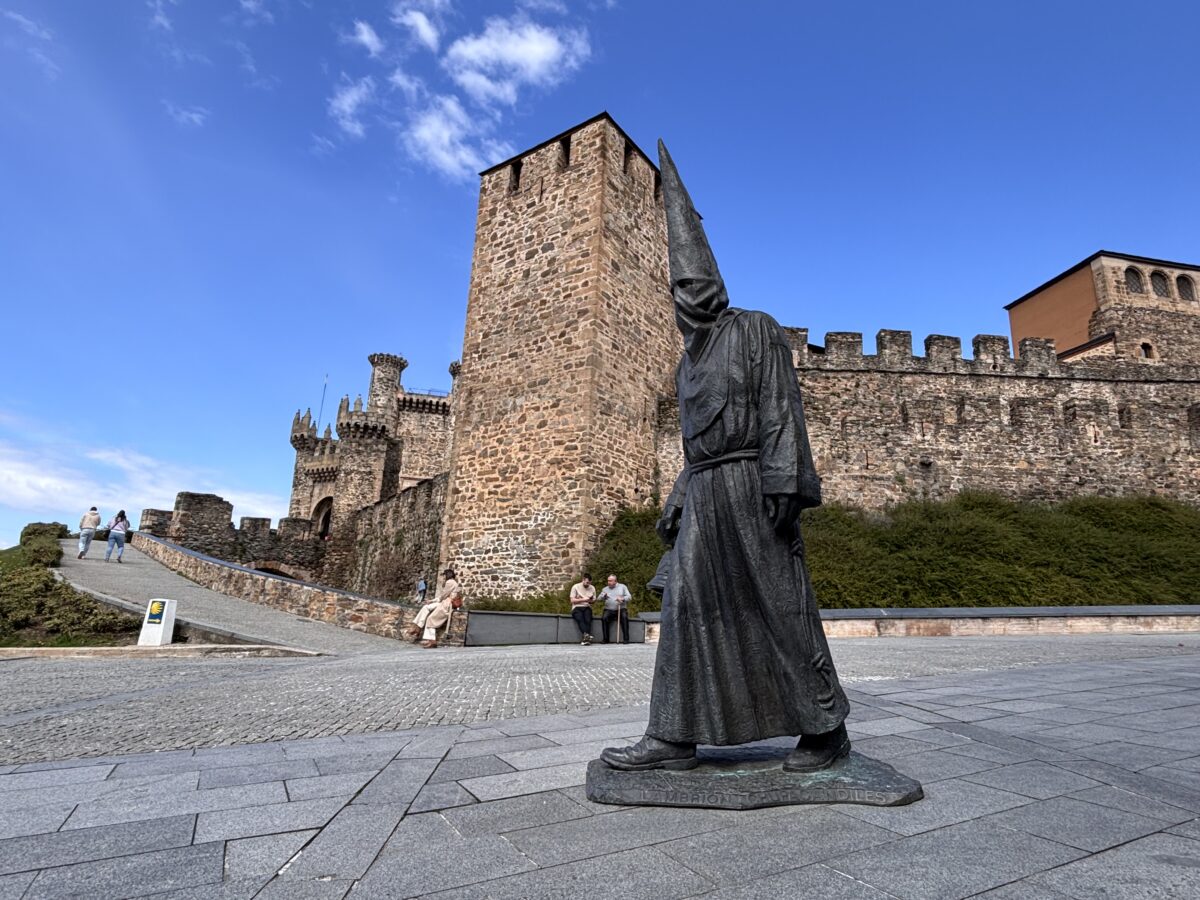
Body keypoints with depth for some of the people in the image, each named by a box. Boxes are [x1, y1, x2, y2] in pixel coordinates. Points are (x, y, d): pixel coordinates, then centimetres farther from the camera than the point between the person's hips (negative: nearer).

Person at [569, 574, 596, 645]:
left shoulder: (592, 588, 13)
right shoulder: (576, 587, 2)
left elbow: (594, 600, 16)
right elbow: (572, 600, -4)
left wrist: (591, 600, -8)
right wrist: (583, 599, -13)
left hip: (587, 607, 3)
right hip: (577, 608, -3)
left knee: (588, 619, -31)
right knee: (580, 619, -35)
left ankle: (585, 638, -42)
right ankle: (586, 634, -54)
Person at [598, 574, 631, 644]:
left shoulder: (622, 587, 13)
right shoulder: (605, 589, 17)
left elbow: (629, 597, 3)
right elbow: (599, 598, 5)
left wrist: (622, 599, -17)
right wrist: (604, 596, -17)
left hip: (621, 609, -1)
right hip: (609, 610, 1)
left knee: (624, 617, -32)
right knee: (604, 618, -29)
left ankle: (626, 639, -26)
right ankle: (605, 639, -20)